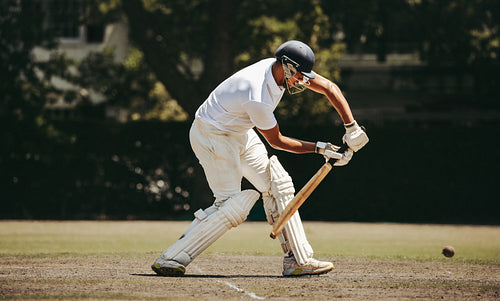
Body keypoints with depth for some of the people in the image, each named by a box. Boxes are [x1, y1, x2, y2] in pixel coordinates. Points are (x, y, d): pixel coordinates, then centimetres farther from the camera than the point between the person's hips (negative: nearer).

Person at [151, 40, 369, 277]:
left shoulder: (285, 69, -10)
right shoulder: (258, 98, -33)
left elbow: (329, 88, -3)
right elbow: (276, 141, -17)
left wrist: (352, 128, -11)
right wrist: (318, 148, -12)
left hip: (239, 133, 10)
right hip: (211, 136, -10)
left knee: (279, 186, 4)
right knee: (232, 206, -15)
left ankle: (298, 259, 6)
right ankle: (171, 259, -13)